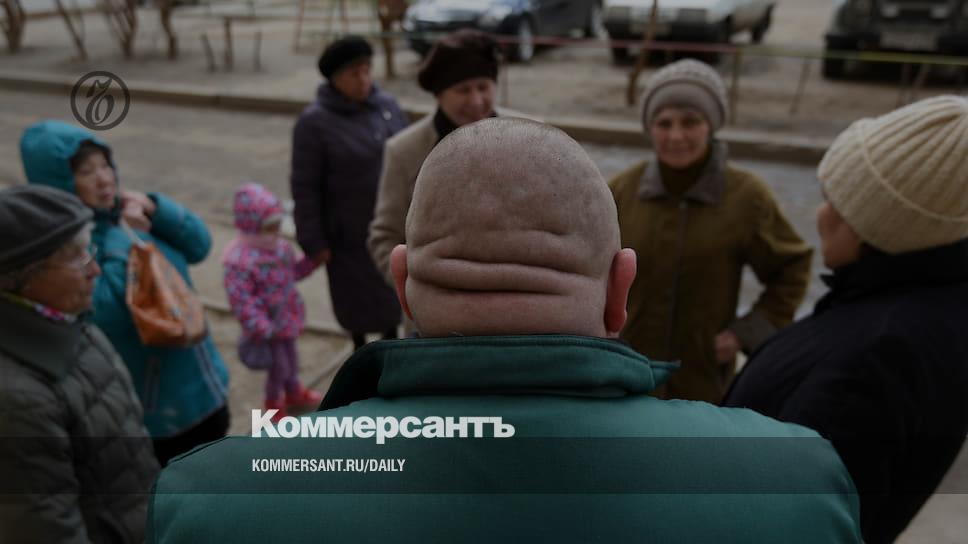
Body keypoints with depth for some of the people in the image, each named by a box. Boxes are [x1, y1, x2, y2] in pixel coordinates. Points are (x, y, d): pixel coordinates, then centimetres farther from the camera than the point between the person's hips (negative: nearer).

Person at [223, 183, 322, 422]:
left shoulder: (281, 247, 0)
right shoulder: (240, 261, -28)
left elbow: (293, 271, 16)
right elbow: (240, 299, -28)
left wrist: (313, 261, 1)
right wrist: (259, 328, -30)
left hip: (287, 316, 8)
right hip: (268, 324, -8)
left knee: (291, 356, 26)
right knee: (279, 365, 4)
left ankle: (293, 392, 51)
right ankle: (273, 403, 32)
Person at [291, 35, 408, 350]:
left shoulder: (386, 105, -1)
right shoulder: (314, 122, -15)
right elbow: (305, 188, -12)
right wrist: (313, 242, -12)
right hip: (351, 232, -4)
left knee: (394, 286, 16)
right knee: (357, 296, 13)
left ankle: (391, 339, 43)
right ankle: (360, 349, 39)